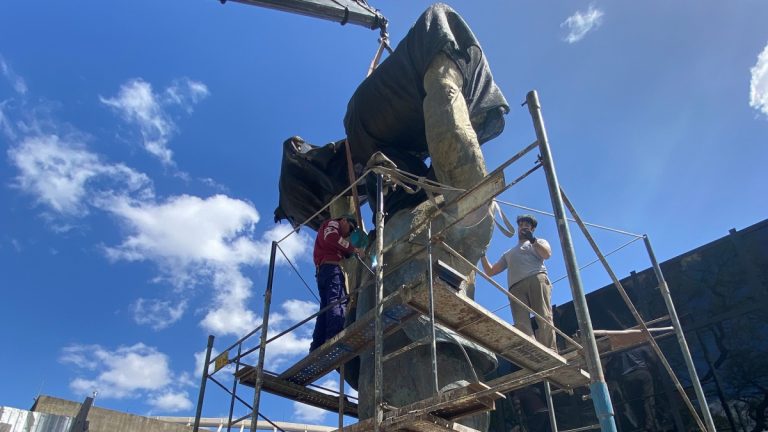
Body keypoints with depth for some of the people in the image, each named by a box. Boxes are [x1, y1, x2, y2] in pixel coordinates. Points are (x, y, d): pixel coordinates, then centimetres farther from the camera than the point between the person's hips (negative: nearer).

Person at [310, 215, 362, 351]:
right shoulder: (332, 224, 10)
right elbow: (331, 237, -14)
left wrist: (349, 251, 11)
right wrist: (352, 248, -9)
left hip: (322, 271, 10)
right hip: (331, 268, -9)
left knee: (326, 307, 2)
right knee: (337, 302, -22)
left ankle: (317, 347, -8)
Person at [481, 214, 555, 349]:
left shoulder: (540, 242, 30)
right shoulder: (508, 254, 40)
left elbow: (547, 254, 6)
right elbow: (490, 271, 34)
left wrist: (532, 239, -2)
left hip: (537, 280, -2)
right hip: (516, 287, 2)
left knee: (544, 318, -22)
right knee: (521, 324, -22)